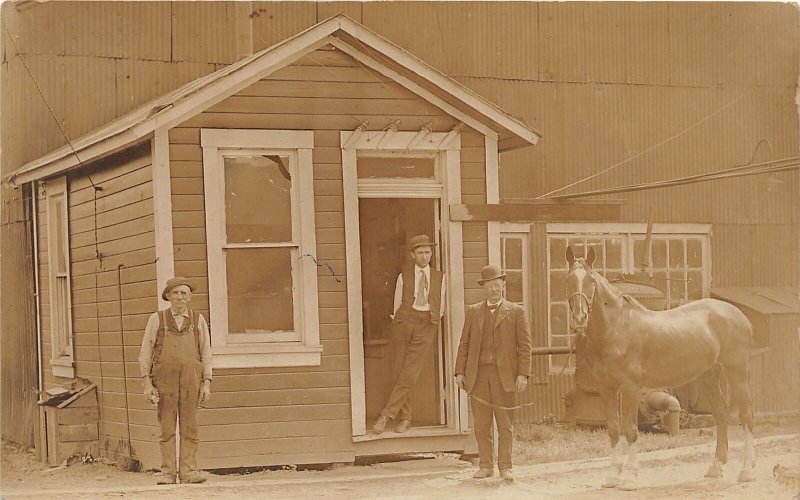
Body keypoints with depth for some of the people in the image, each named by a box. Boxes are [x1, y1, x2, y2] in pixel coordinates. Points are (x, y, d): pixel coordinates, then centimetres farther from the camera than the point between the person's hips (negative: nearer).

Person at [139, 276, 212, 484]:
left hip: (191, 379, 1)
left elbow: (206, 354, 11)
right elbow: (145, 352, 7)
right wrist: (147, 382, -1)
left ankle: (188, 471, 2)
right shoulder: (157, 319, 7)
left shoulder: (198, 320, 10)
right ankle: (167, 473, 1)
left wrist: (207, 383, 4)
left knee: (189, 428, -1)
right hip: (165, 379, -1)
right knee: (167, 428, -2)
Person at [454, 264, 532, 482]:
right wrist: (460, 372, 2)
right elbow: (464, 344, 12)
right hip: (478, 374, 2)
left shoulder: (516, 311, 6)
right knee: (481, 425, 3)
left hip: (505, 375, -2)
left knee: (506, 425, 1)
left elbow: (525, 345, 1)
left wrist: (523, 374, -8)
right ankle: (485, 466, 11)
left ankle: (505, 467, 7)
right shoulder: (473, 311, 13)